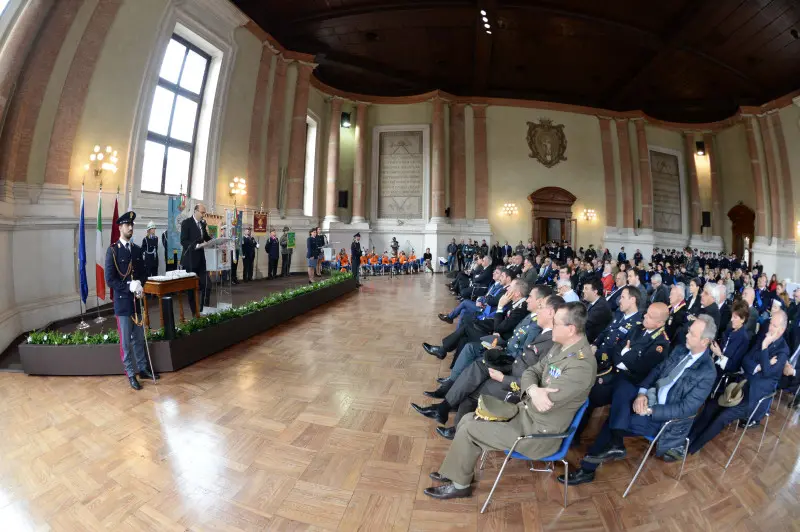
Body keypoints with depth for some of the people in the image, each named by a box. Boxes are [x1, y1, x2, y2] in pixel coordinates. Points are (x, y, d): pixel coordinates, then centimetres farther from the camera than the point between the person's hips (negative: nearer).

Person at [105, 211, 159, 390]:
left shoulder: (137, 249, 8)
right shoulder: (112, 250, -8)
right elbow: (109, 279, -13)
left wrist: (140, 286, -6)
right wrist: (130, 287, -18)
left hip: (137, 300, 5)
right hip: (122, 302, -5)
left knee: (139, 338, 14)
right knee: (126, 341, 4)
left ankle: (143, 368, 26)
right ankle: (131, 374, 15)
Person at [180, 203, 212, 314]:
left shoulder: (202, 223, 10)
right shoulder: (186, 223, -10)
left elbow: (206, 237, 17)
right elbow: (183, 242, -17)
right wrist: (198, 245, -28)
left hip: (201, 259, 6)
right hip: (190, 260, -6)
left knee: (207, 284, 0)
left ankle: (204, 309, 11)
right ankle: (195, 312, 15)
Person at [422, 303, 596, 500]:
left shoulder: (582, 365, -29)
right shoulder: (561, 346, 0)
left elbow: (540, 406, -29)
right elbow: (529, 372, 1)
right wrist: (533, 390, -22)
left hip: (538, 432, -8)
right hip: (525, 411, 8)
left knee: (468, 430, -9)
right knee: (468, 419, 4)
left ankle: (460, 484, 15)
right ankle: (458, 471, 24)